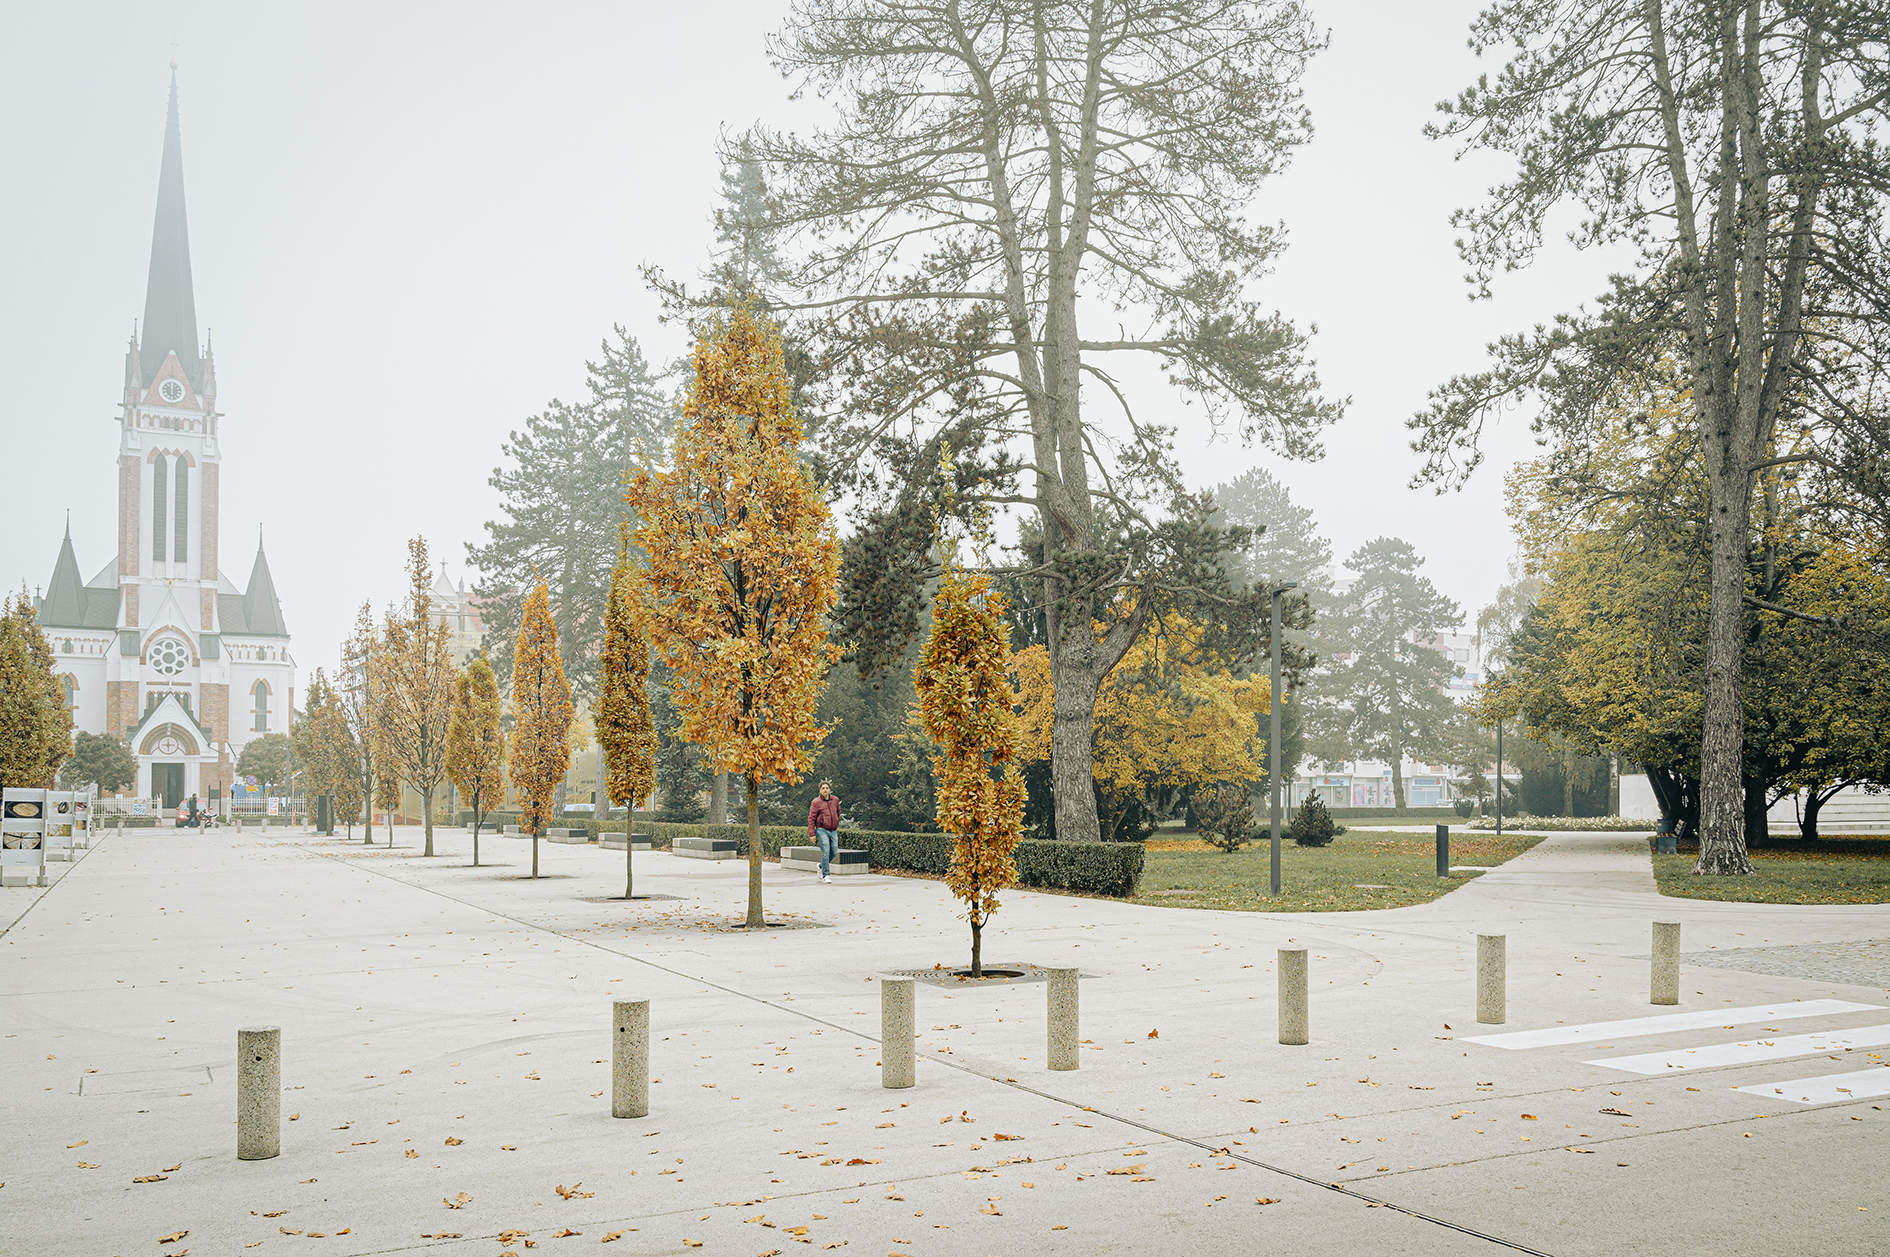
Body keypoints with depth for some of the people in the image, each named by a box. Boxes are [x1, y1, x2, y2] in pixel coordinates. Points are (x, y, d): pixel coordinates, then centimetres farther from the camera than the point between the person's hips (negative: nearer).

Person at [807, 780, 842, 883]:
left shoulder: (835, 800, 8)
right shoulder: (816, 802, -6)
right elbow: (811, 818, -6)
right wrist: (812, 834, -11)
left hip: (833, 831, 5)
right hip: (822, 830, -5)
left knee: (834, 853, 6)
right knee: (826, 852, -11)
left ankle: (821, 866, 29)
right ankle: (825, 875, -3)